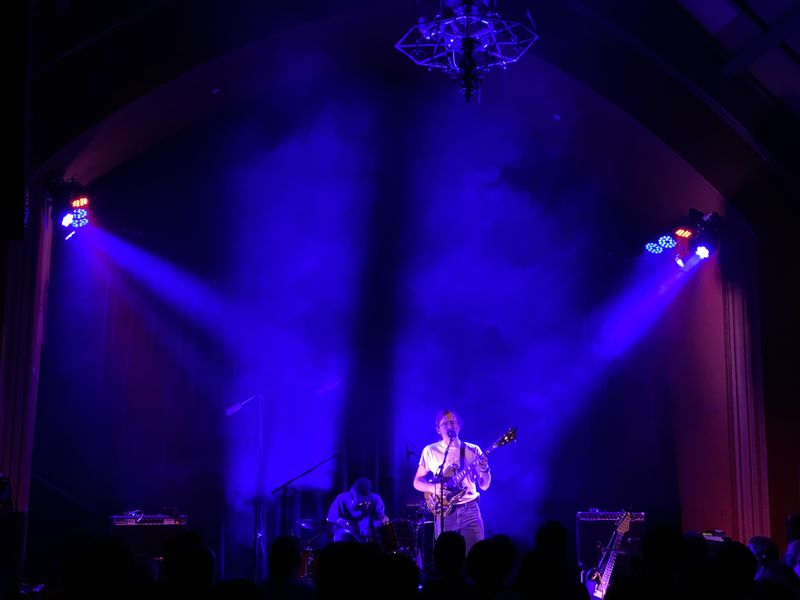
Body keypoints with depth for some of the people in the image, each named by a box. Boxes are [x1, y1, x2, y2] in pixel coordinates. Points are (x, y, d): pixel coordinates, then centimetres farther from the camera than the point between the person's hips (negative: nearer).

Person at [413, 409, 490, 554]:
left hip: (470, 509, 1)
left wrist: (484, 469, -15)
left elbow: (484, 485, 5)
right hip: (444, 512, 0)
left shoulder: (472, 450, 6)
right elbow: (417, 482, 8)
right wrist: (433, 487, -12)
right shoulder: (430, 451, 4)